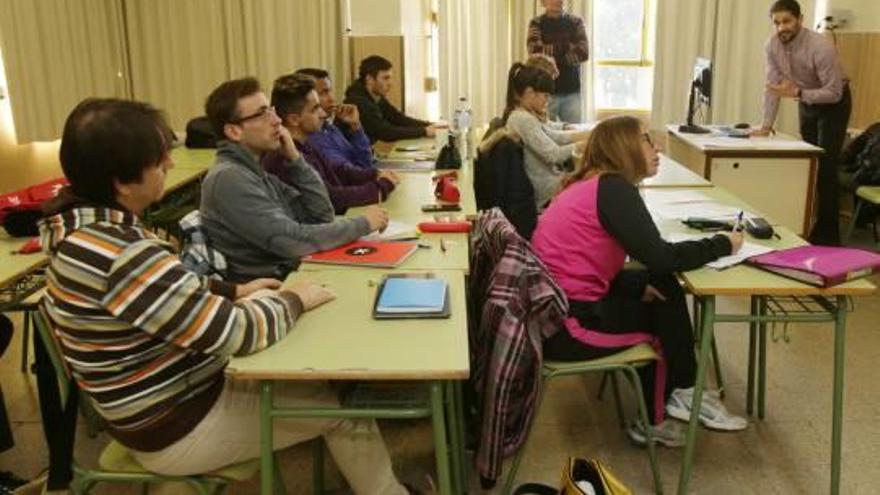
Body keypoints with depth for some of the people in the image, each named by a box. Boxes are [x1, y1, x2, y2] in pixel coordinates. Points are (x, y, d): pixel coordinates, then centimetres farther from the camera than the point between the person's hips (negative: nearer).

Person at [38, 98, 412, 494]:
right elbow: (236, 333, -29)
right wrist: (294, 300, -11)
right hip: (178, 427, -9)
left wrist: (233, 291, 7)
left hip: (155, 402, 9)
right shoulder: (124, 254, -34)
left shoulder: (80, 223, -2)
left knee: (315, 381, 19)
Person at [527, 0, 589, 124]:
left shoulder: (575, 22, 8)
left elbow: (583, 53, -5)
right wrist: (567, 47, -7)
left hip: (572, 90, 2)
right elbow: (536, 52, -14)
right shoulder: (536, 23, 3)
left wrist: (554, 59, -9)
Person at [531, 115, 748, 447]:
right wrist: (723, 244, -4)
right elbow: (660, 258, -20)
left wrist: (639, 284, -1)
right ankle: (681, 396, 32)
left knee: (663, 291, 13)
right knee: (666, 318, 10)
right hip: (568, 322, -8)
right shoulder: (613, 188, -14)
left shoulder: (589, 185, 13)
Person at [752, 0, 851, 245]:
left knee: (825, 168, -10)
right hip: (806, 103, 6)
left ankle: (828, 234, -4)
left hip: (833, 104, -6)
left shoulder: (821, 47, -31)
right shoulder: (772, 45, -14)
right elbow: (772, 86, -11)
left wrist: (796, 93, -41)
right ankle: (808, 224, 21)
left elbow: (833, 93, -29)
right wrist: (766, 125, -17)